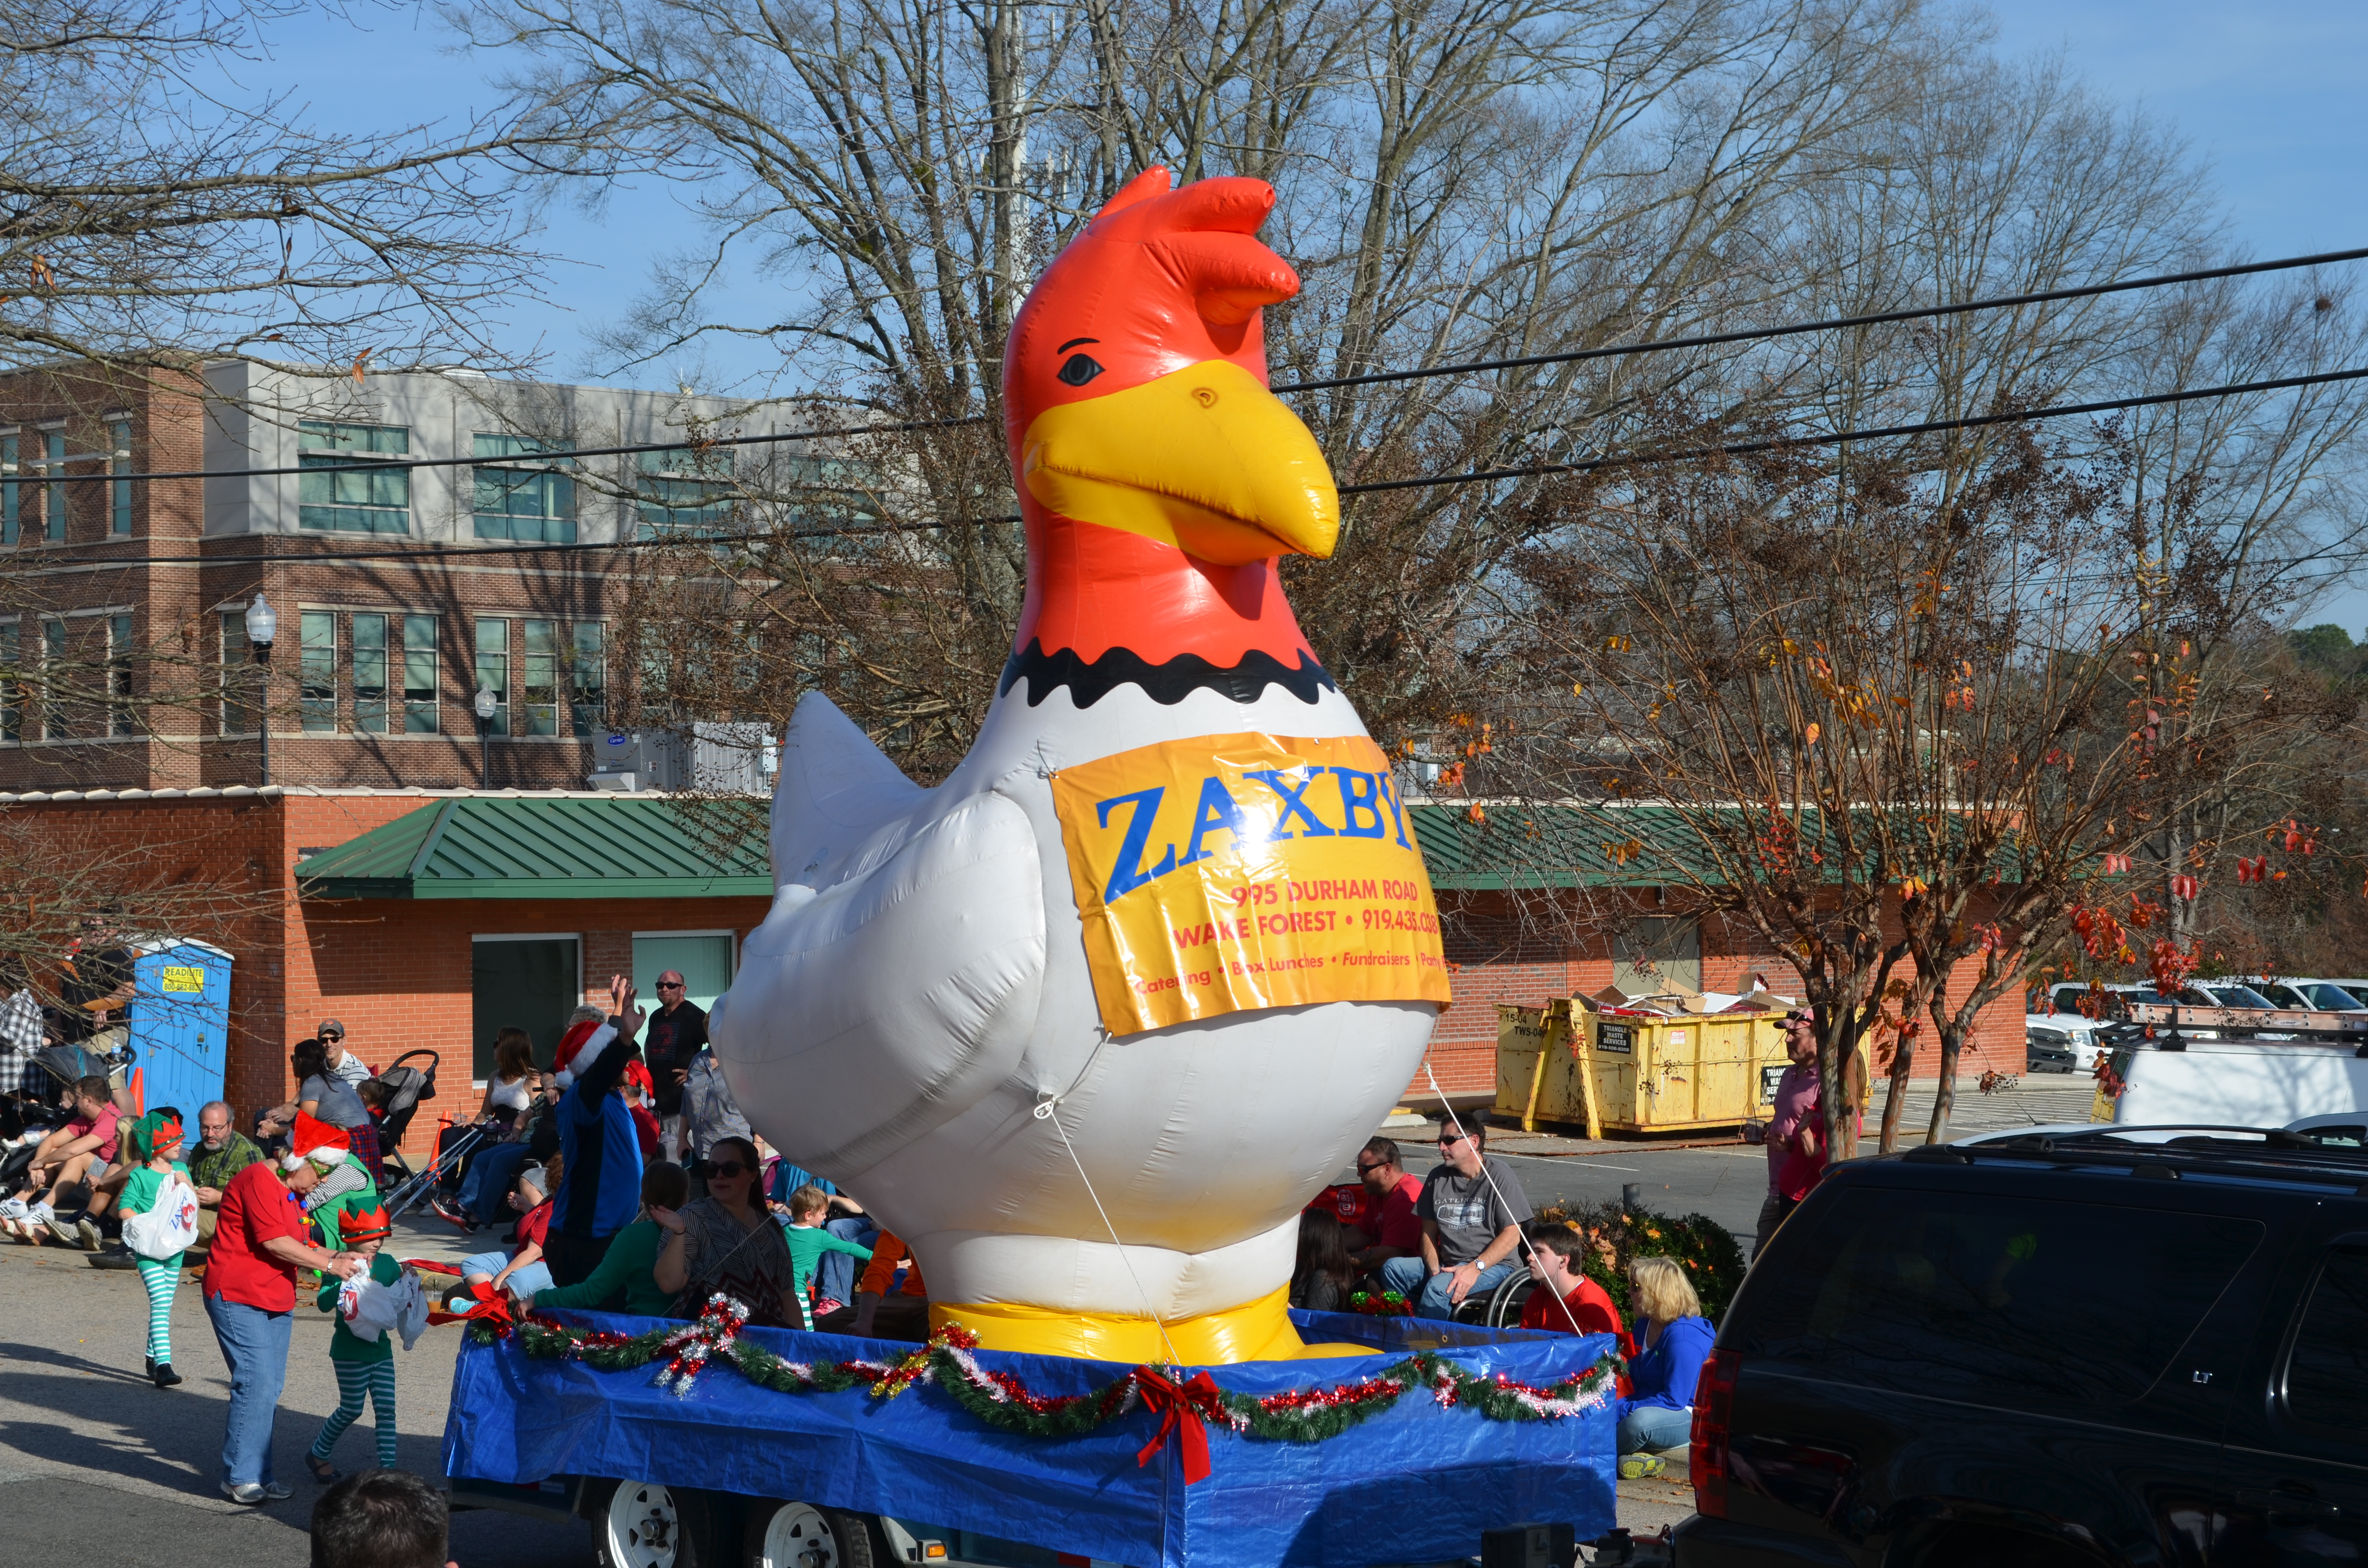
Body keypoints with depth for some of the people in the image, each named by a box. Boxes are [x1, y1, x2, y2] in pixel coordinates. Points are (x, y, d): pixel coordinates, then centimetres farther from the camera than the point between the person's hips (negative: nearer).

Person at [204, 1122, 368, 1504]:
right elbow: (275, 1243, -19)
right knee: (257, 1383, -14)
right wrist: (329, 1265, -14)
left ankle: (258, 1475, 11)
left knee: (269, 1388, 7)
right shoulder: (259, 1180, -13)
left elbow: (298, 1247, 21)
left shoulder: (292, 1194, 19)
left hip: (276, 1301, 10)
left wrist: (340, 1257, 4)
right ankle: (240, 1478, -8)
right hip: (238, 1299, -10)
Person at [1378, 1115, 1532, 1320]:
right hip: (1447, 1264, 6)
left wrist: (1475, 1268, -21)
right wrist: (1434, 1269, -7)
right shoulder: (1438, 1178, 13)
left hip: (1494, 1265, -6)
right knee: (1392, 1268, -18)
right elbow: (1429, 1231, 13)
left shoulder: (1499, 1176, -4)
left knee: (1439, 1287, -34)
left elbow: (1512, 1235, -10)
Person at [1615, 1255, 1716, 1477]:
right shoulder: (1645, 1325, 9)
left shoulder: (1683, 1337, -21)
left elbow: (1674, 1400, -24)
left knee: (1639, 1421, -39)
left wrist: (1622, 1409, -23)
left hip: (1689, 1418, -9)